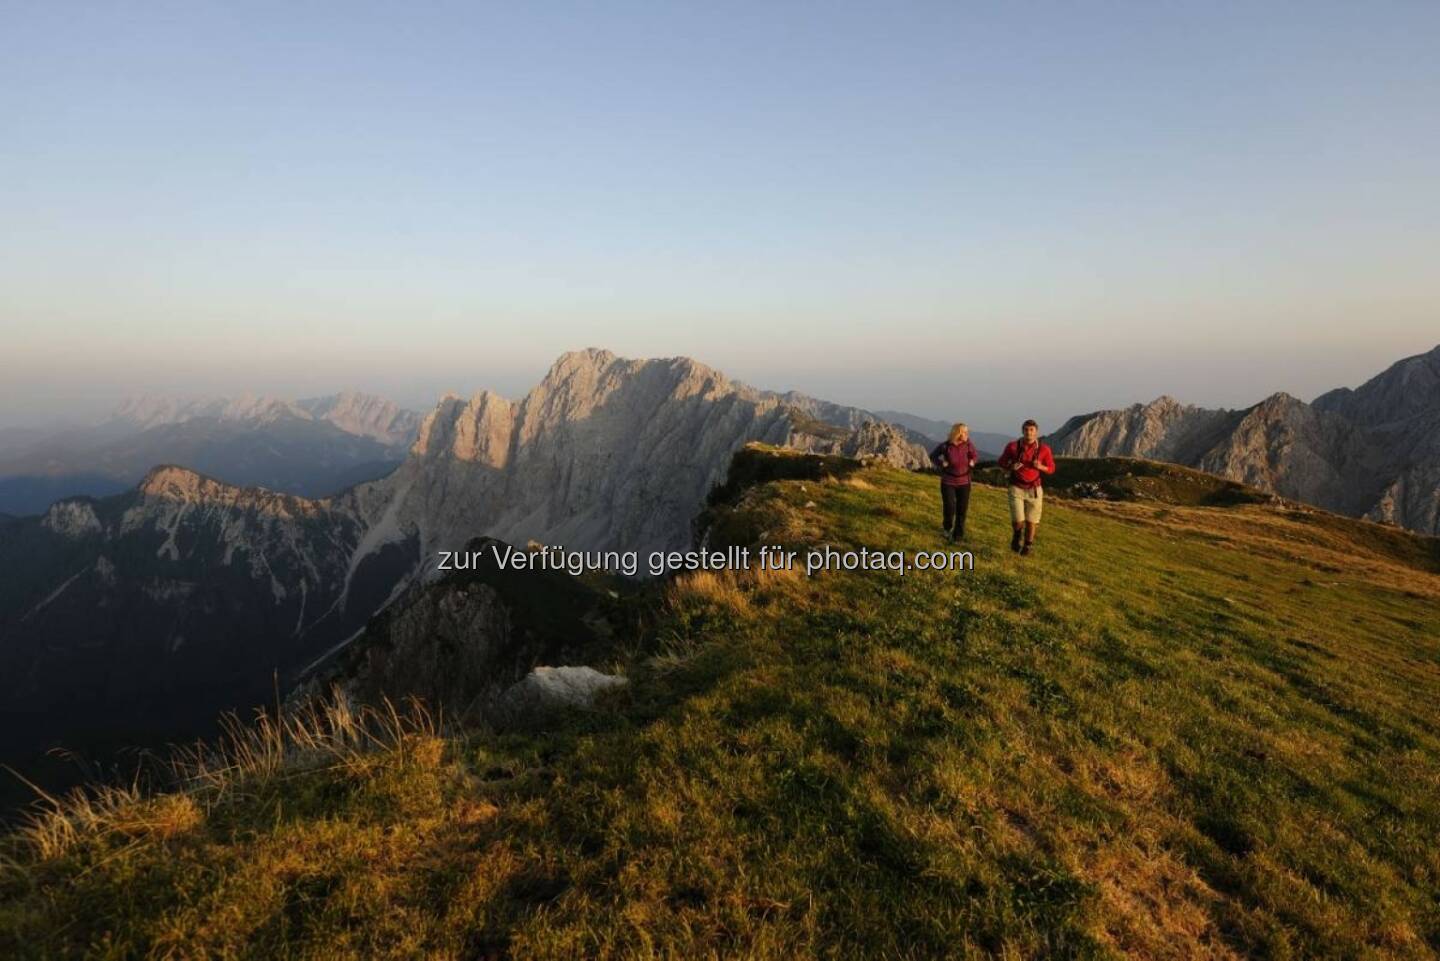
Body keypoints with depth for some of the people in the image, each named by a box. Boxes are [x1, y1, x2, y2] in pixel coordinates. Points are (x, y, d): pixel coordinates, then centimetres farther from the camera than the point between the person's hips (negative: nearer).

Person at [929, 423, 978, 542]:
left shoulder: (967, 444, -9)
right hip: (948, 482, -2)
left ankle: (958, 535, 17)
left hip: (964, 482, 2)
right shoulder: (945, 446, -15)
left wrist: (973, 461, -10)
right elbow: (933, 456, 2)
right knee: (949, 508, -6)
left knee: (962, 510, 2)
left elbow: (976, 455, 10)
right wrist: (941, 463, -16)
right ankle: (947, 527, 27)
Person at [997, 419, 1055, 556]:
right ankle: (1017, 534, 25)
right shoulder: (1013, 446, -10)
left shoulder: (1044, 449, -9)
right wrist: (1011, 467, -17)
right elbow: (1002, 462, 5)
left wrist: (1040, 466, -19)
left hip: (1034, 490, 1)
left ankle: (1028, 544, 33)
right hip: (1016, 488, -1)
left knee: (1031, 521, 7)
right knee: (1018, 521, -10)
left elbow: (1051, 469, 3)